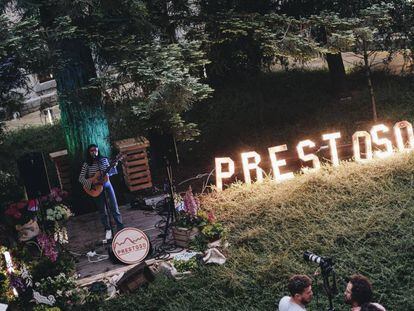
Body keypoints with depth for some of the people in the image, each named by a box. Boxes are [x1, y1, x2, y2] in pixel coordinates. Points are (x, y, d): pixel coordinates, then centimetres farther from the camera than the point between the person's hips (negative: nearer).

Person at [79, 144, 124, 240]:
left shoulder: (104, 160, 2)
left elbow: (110, 172, 9)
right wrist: (91, 183, -20)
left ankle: (121, 228, 8)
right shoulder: (86, 164, -5)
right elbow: (81, 178, -7)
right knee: (102, 211, 6)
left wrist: (114, 166, -12)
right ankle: (108, 230, 19)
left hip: (106, 185, 1)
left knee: (114, 208, 0)